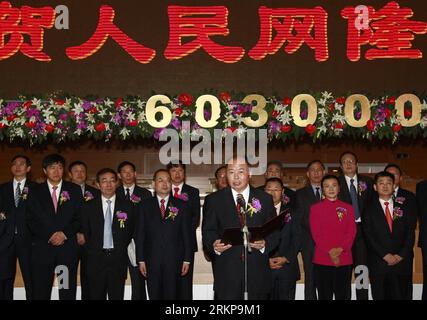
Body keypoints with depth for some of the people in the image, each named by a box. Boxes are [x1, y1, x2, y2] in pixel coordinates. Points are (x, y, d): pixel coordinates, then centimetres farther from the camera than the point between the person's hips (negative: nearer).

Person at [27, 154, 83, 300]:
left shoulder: (74, 190, 9)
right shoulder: (35, 192, 9)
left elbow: (80, 217, 5)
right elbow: (31, 221, 4)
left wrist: (64, 234, -9)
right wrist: (49, 236, -9)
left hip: (68, 247, 0)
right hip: (42, 247, 0)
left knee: (68, 292, 0)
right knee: (40, 292, 1)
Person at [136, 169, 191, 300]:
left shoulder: (181, 205, 6)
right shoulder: (146, 206, 7)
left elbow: (186, 234, 4)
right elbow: (140, 234, 5)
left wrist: (187, 259, -1)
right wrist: (141, 260, 0)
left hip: (174, 260, -1)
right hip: (152, 260, 1)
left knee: (172, 295, 1)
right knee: (154, 295, 6)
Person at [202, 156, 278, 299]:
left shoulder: (265, 199, 7)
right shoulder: (216, 199, 6)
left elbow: (274, 231, 6)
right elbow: (208, 230, 6)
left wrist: (265, 244, -14)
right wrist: (214, 244, -14)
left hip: (257, 271, 1)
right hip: (227, 271, 0)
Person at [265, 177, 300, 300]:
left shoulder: (291, 212, 9)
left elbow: (296, 238, 4)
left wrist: (286, 258, -7)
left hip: (287, 266, 1)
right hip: (264, 266, -1)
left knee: (286, 297, 1)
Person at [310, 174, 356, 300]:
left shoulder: (347, 208, 10)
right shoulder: (315, 208, 4)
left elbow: (352, 232, 2)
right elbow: (316, 233, -3)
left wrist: (340, 249, -12)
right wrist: (330, 252, -12)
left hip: (344, 259, 1)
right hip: (322, 260, -1)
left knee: (343, 296, 5)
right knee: (324, 296, 4)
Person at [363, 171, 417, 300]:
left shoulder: (404, 206, 10)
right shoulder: (369, 208, 4)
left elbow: (410, 232, 3)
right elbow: (369, 235, -4)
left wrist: (401, 255, -8)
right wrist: (385, 255, -11)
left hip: (402, 261, 1)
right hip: (378, 263, -1)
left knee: (400, 296, 1)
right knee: (379, 296, 4)